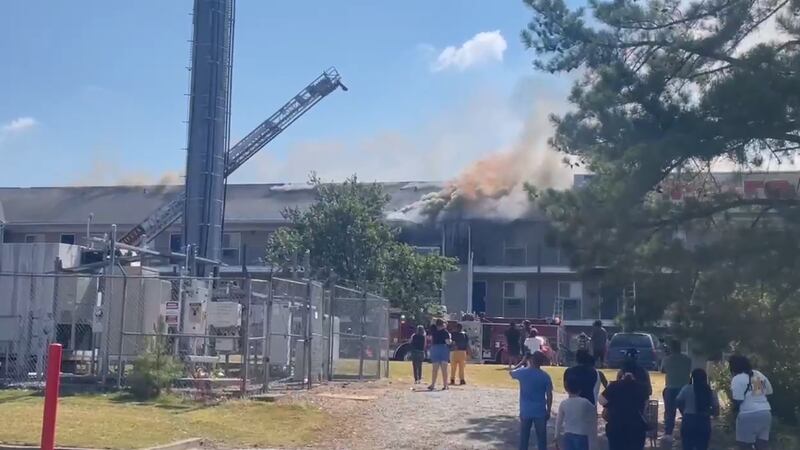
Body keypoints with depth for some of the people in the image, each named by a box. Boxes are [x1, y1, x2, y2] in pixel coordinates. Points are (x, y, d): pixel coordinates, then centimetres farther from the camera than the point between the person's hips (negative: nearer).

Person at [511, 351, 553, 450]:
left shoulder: (522, 372, -5)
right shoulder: (545, 376, -7)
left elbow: (511, 373, 18)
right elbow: (549, 395, -4)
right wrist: (548, 411, 6)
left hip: (525, 411, 1)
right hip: (540, 412, -1)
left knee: (524, 438, 10)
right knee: (541, 438, 8)